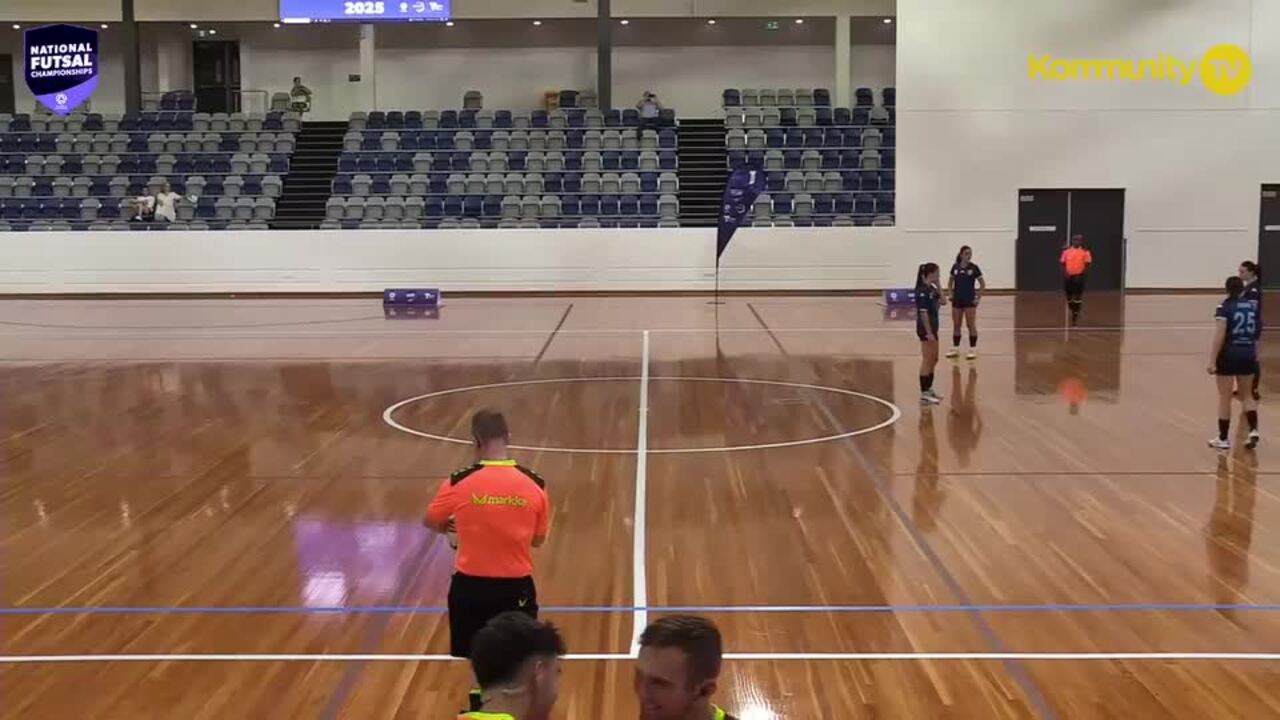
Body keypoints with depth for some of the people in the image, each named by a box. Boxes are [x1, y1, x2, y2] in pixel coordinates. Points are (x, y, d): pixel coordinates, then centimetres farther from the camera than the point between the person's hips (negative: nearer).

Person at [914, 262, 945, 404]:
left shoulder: (931, 289, 10)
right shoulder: (922, 291, -18)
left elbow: (943, 302, 12)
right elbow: (923, 313, -21)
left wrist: (938, 286, 4)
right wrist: (929, 333, -22)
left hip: (932, 328, 10)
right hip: (926, 330, -10)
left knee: (933, 360, 16)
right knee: (927, 361, -6)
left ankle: (928, 389, 26)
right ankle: (924, 395, -2)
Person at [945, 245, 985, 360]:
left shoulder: (974, 267, -6)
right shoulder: (955, 267, 2)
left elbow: (983, 284, -3)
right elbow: (950, 281, 15)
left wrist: (978, 298, -7)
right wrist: (950, 294, 5)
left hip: (969, 301, -3)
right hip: (957, 300, 3)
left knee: (971, 325, -1)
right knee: (956, 326, 9)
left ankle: (973, 349, 5)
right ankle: (955, 348, 17)